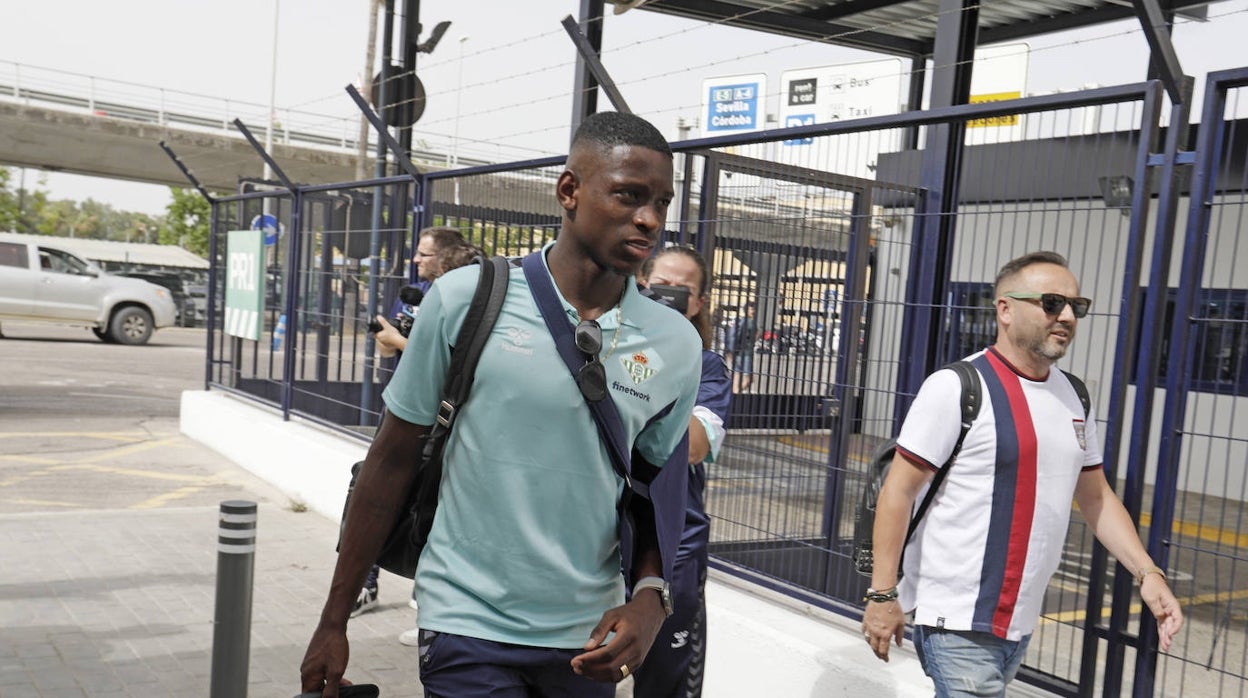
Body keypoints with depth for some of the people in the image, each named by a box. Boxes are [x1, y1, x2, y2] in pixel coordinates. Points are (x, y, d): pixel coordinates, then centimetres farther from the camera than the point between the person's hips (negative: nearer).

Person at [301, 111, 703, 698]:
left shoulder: (676, 346, -3)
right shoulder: (467, 299, -10)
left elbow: (658, 494, 9)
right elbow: (392, 459, -3)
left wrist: (649, 595, -9)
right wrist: (333, 622, 1)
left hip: (587, 639, 3)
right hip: (470, 627, -3)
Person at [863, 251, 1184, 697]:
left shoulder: (1072, 396, 8)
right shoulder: (956, 386, -14)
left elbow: (1095, 497, 16)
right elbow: (898, 491, -14)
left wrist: (1147, 573, 5)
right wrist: (882, 595, -15)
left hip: (1021, 621, 7)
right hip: (957, 622, -7)